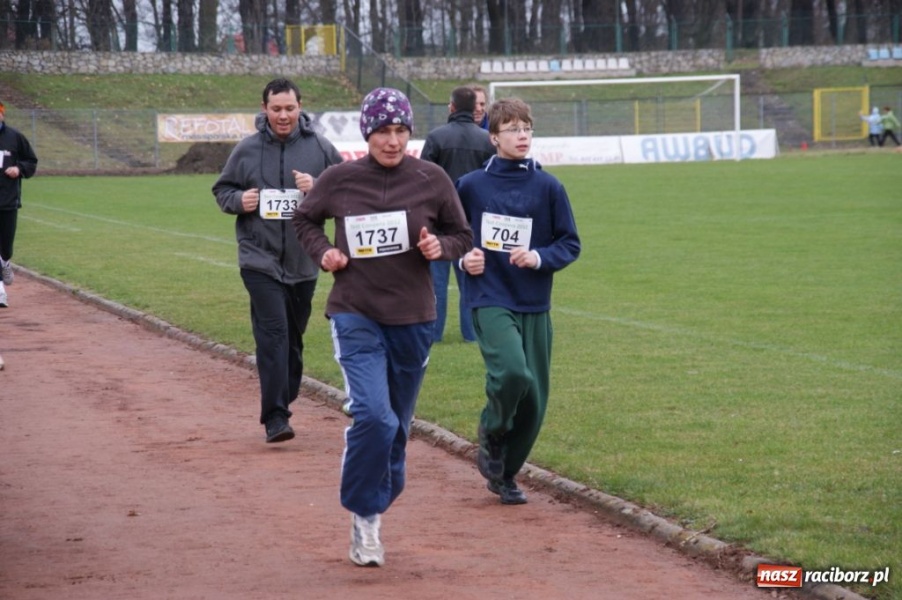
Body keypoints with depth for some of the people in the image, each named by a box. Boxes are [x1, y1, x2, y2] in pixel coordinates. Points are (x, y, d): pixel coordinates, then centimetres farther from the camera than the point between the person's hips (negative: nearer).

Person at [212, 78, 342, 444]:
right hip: (260, 259, -2)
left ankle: (284, 401, 28)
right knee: (273, 334, -13)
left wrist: (317, 188, -15)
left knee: (293, 337, 13)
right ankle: (275, 416, -15)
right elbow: (222, 190, 12)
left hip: (303, 262, 2)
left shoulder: (321, 149, 2)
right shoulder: (247, 150, 2)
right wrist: (239, 201, -9)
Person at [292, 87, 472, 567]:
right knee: (373, 415, -20)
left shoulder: (432, 180, -3)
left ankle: (377, 505, 33)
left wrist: (439, 247, -12)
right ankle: (364, 519, -5)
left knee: (396, 427, 12)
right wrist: (322, 252, -3)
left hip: (413, 319, 2)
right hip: (356, 315, -2)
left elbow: (462, 236, 8)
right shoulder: (340, 179, -4)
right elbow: (304, 219, 14)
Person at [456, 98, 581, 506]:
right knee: (512, 372, -27)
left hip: (534, 306, 2)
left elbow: (570, 244, 5)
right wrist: (463, 257, -3)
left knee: (533, 399, 5)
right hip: (490, 301, -2)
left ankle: (505, 474, 25)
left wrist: (539, 257, -12)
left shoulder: (548, 188, 1)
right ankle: (492, 436, 3)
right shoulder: (471, 186, 1)